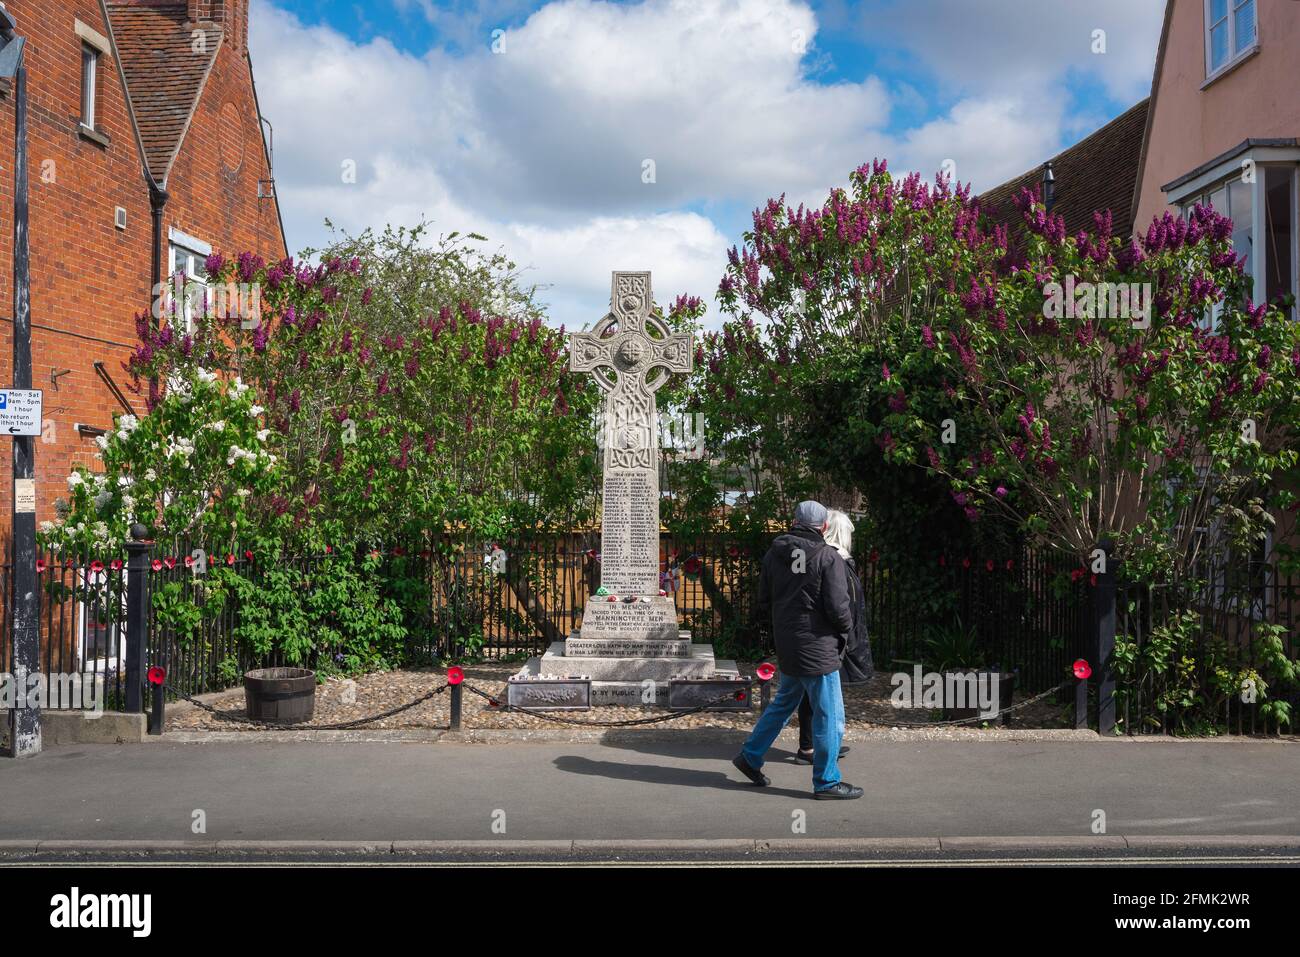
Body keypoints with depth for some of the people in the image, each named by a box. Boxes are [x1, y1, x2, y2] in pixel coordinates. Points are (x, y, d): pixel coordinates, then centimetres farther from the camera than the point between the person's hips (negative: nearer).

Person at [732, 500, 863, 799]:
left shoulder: (774, 554, 6)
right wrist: (846, 626, 3)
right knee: (829, 715, 3)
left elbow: (763, 603, 11)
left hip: (787, 645, 7)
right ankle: (826, 782, 10)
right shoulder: (828, 558, -13)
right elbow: (838, 607, -17)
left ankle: (750, 756, 30)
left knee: (784, 701, 24)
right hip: (817, 648, -7)